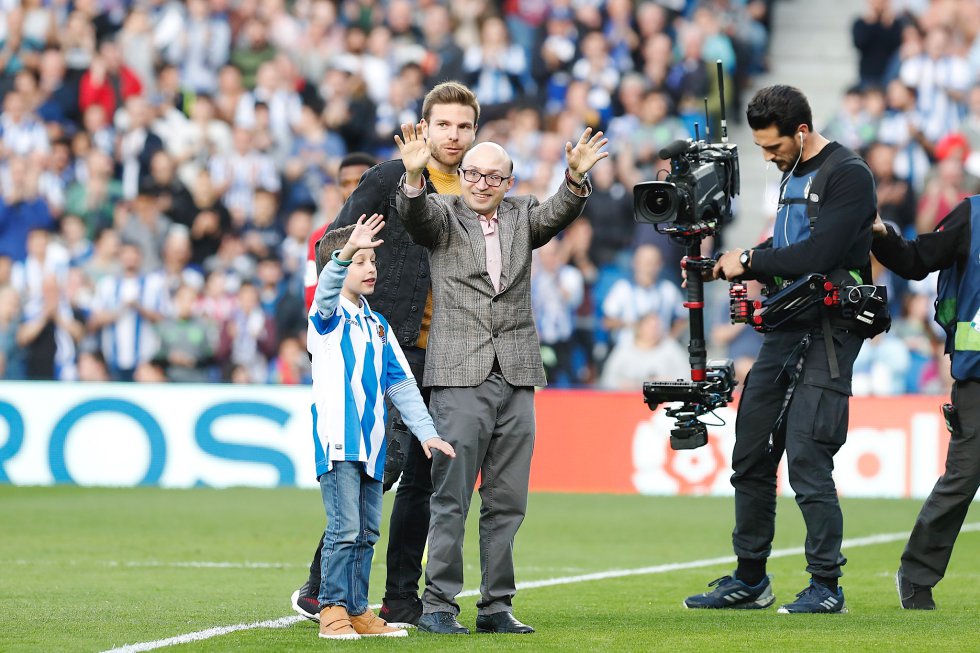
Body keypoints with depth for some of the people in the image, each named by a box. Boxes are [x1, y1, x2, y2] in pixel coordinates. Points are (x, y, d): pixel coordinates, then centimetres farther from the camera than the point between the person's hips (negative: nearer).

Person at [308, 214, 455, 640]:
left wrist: (426, 431, 10)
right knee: (344, 529, -11)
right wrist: (347, 252, -44)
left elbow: (401, 384, 19)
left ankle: (357, 611, 15)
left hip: (371, 445, 7)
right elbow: (328, 288, -25)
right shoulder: (327, 317, -1)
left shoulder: (377, 327, 19)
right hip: (337, 441, -7)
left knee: (367, 533, 9)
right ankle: (332, 610, -6)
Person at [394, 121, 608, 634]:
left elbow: (557, 212, -4)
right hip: (459, 377, -4)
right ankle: (437, 604, -2)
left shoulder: (522, 216, 14)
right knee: (451, 498, -6)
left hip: (516, 379, 4)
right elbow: (416, 215, -15)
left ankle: (496, 606, 10)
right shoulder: (443, 214, 5)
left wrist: (576, 176, -24)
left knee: (507, 502, 5)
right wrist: (414, 175, -36)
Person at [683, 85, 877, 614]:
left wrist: (748, 261, -11)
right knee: (751, 457, 9)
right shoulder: (792, 174, 18)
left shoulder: (848, 175, -11)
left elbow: (817, 254, -21)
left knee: (806, 459, -12)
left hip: (827, 333, -9)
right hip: (784, 330, 9)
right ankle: (750, 581, 19)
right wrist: (724, 266, 7)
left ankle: (826, 586, -5)